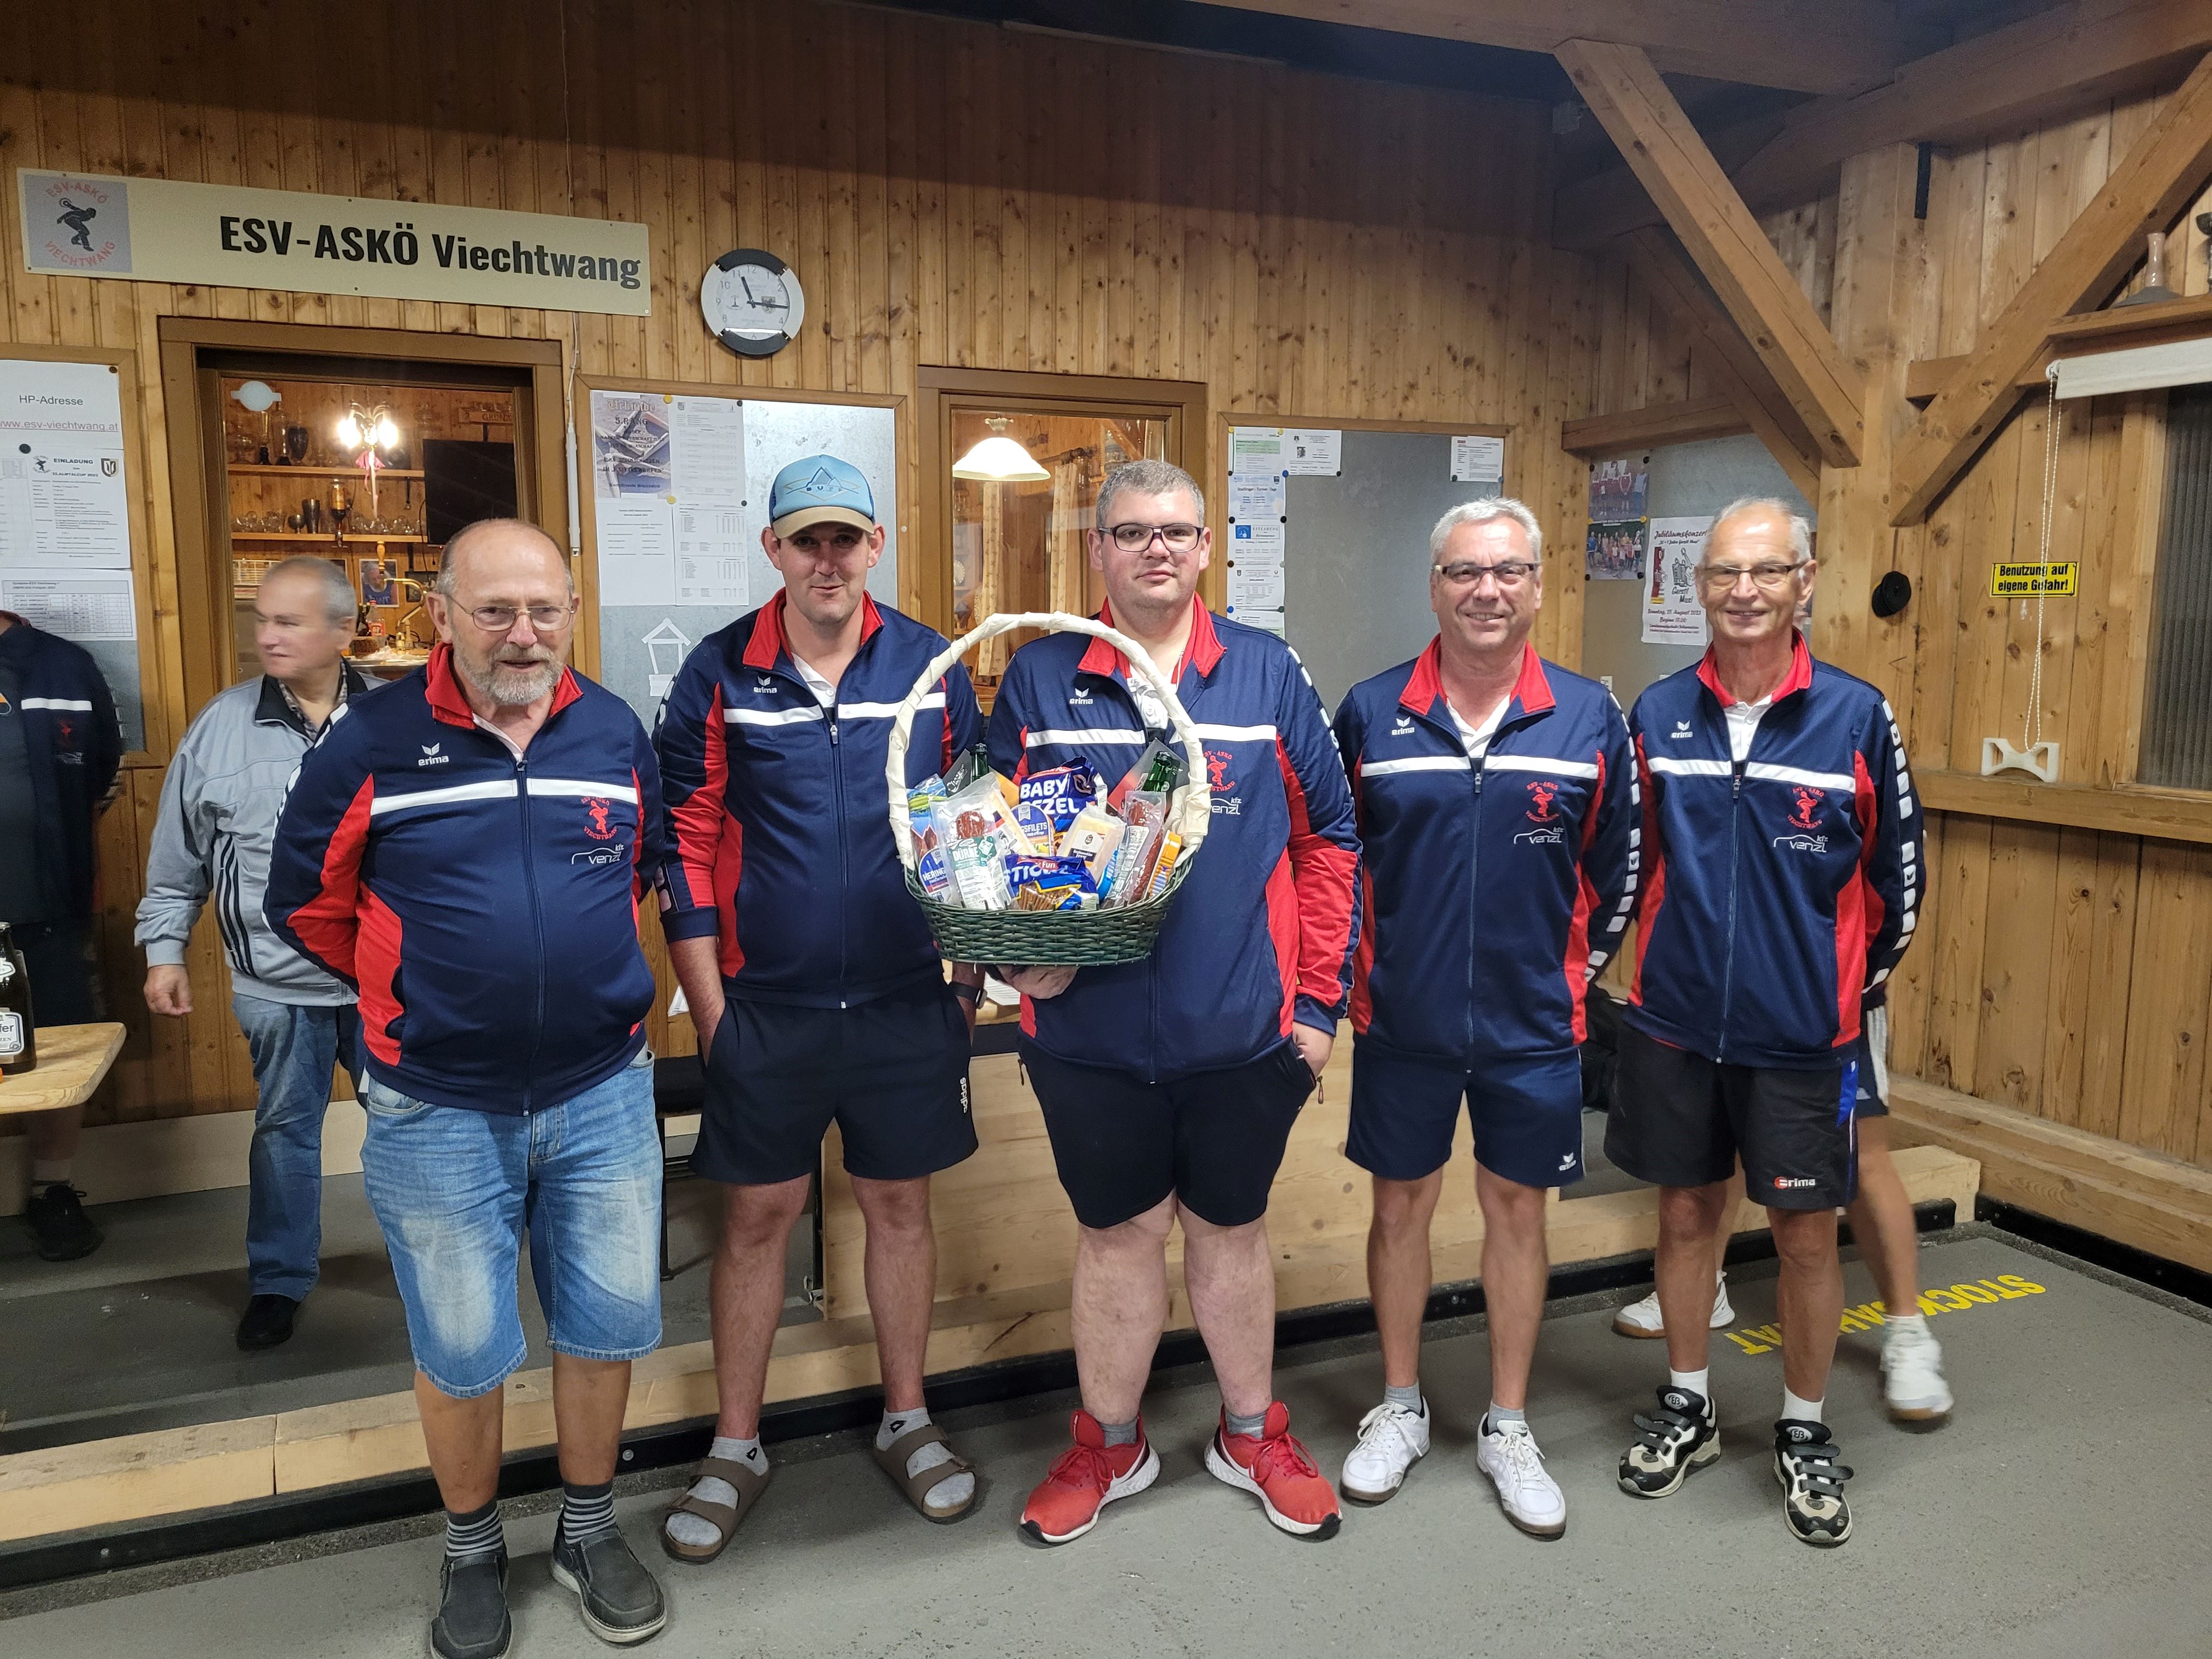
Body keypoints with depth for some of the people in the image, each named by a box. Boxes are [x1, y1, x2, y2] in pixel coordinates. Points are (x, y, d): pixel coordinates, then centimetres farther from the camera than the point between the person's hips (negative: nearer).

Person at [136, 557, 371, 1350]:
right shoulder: (222, 725, -2)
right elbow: (179, 857, 5)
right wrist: (164, 950, 5)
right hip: (279, 985, 1)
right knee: (285, 1129, 13)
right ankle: (278, 1282, 30)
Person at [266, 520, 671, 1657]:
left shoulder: (613, 732, -1)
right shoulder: (374, 740, -9)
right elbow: (306, 902, 2)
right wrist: (415, 990, 8)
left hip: (602, 1092, 3)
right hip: (439, 1111, -2)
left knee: (608, 1323, 12)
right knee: (461, 1351, 11)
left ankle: (590, 1533, 35)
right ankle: (472, 1554, 36)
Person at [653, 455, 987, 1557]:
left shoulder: (930, 666, 0)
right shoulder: (719, 674, -3)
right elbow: (685, 845, -3)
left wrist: (973, 969, 3)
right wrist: (709, 1007, -6)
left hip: (908, 1001, 1)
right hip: (766, 1005, -1)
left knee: (899, 1205, 14)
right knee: (756, 1217, 10)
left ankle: (907, 1422, 33)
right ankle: (735, 1451, 28)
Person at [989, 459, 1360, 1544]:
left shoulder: (1266, 673, 1)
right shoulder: (1038, 680, 0)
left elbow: (1325, 838, 3)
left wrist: (1319, 999, 0)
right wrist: (1020, 953, -11)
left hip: (1242, 1025, 0)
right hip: (1088, 1028, 0)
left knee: (1231, 1227, 17)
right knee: (1116, 1233, 14)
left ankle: (1253, 1436, 38)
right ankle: (1109, 1446, 35)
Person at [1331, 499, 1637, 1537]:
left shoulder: (1589, 718, -3)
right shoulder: (1370, 713, -3)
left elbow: (1616, 866, 6)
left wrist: (1576, 975, 7)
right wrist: (1353, 973, 5)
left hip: (1533, 1024, 0)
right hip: (1402, 1021, 0)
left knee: (1516, 1209, 12)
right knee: (1401, 1204, 12)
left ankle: (1508, 1427, 30)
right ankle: (1400, 1411, 32)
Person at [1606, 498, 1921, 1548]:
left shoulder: (1856, 716, -7)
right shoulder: (1658, 714, -1)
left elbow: (1897, 874, 2)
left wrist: (1847, 982, 9)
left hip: (1803, 1031, -2)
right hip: (1676, 1020, 2)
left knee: (1806, 1232, 8)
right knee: (1685, 1213, 14)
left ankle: (1804, 1435, 29)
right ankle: (1686, 1409, 33)